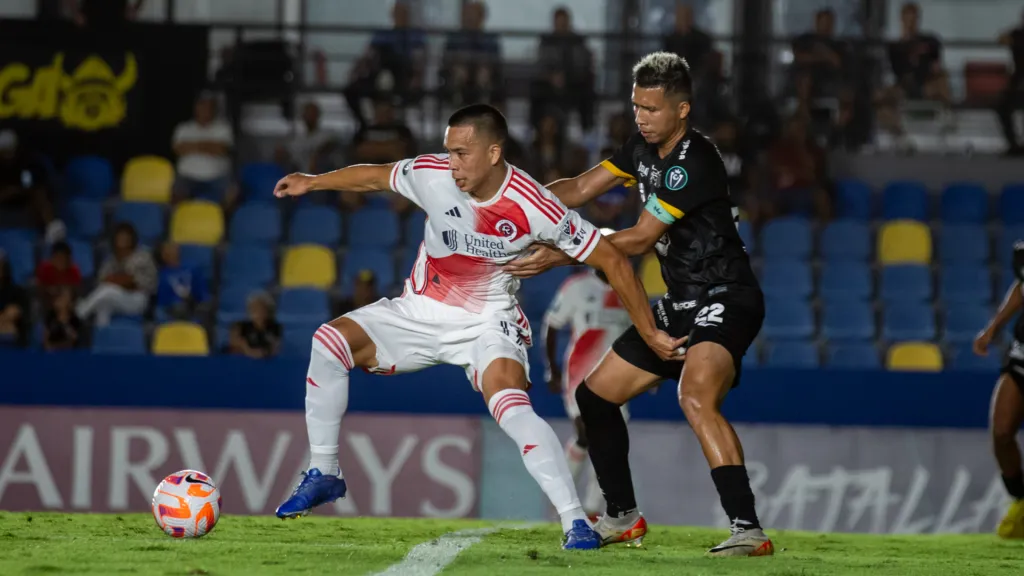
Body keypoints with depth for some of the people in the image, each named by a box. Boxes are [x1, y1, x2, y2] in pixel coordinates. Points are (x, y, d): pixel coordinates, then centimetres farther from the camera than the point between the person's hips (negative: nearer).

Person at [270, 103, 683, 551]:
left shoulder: (534, 208, -24)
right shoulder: (432, 174, -15)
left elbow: (611, 261, -15)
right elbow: (376, 177, 9)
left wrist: (650, 335, -11)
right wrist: (312, 182, 16)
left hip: (487, 323, -4)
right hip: (420, 312, 4)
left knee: (510, 406, -32)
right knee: (330, 341, -16)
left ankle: (575, 522, -25)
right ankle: (323, 475, 0)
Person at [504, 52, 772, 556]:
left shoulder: (694, 163, -21)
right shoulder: (644, 149, 7)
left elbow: (640, 239, -20)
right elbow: (580, 189, 13)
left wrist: (561, 257, -19)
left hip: (725, 301, -10)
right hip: (681, 304, 10)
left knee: (696, 397, -34)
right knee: (595, 395, 13)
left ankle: (748, 529, -38)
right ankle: (623, 517, 27)